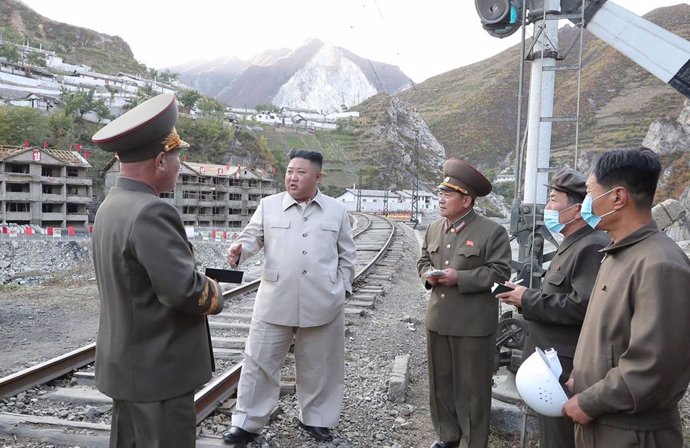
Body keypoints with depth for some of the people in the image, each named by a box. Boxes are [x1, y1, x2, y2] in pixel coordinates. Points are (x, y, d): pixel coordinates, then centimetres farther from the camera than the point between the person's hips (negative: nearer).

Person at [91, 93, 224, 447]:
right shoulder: (150, 212, -24)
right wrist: (215, 293, -6)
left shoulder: (110, 206, 7)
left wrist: (201, 285, 6)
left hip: (126, 363, 9)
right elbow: (185, 289, -27)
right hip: (157, 369, -9)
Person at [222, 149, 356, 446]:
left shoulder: (337, 211, 6)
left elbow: (346, 255, 11)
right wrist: (239, 250, -22)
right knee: (260, 362, 6)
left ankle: (315, 419, 33)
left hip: (322, 305, 1)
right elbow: (252, 236, 0)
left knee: (318, 365, 14)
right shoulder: (268, 205, 4)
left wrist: (341, 288, 6)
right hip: (275, 302, 0)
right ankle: (247, 423, 21)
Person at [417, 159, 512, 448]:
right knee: (440, 381, 16)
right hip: (438, 320, 6)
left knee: (473, 387, 6)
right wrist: (428, 273, -4)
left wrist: (460, 278, -20)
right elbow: (423, 260, 19)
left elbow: (499, 272, -12)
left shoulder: (492, 231, -10)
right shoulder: (434, 229, 10)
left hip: (473, 324, -6)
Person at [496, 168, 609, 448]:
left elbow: (583, 306, -29)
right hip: (552, 361, 10)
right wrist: (527, 298, 1)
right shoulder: (572, 245, 14)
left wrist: (528, 299, -19)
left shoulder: (593, 247, -20)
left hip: (566, 367, -10)